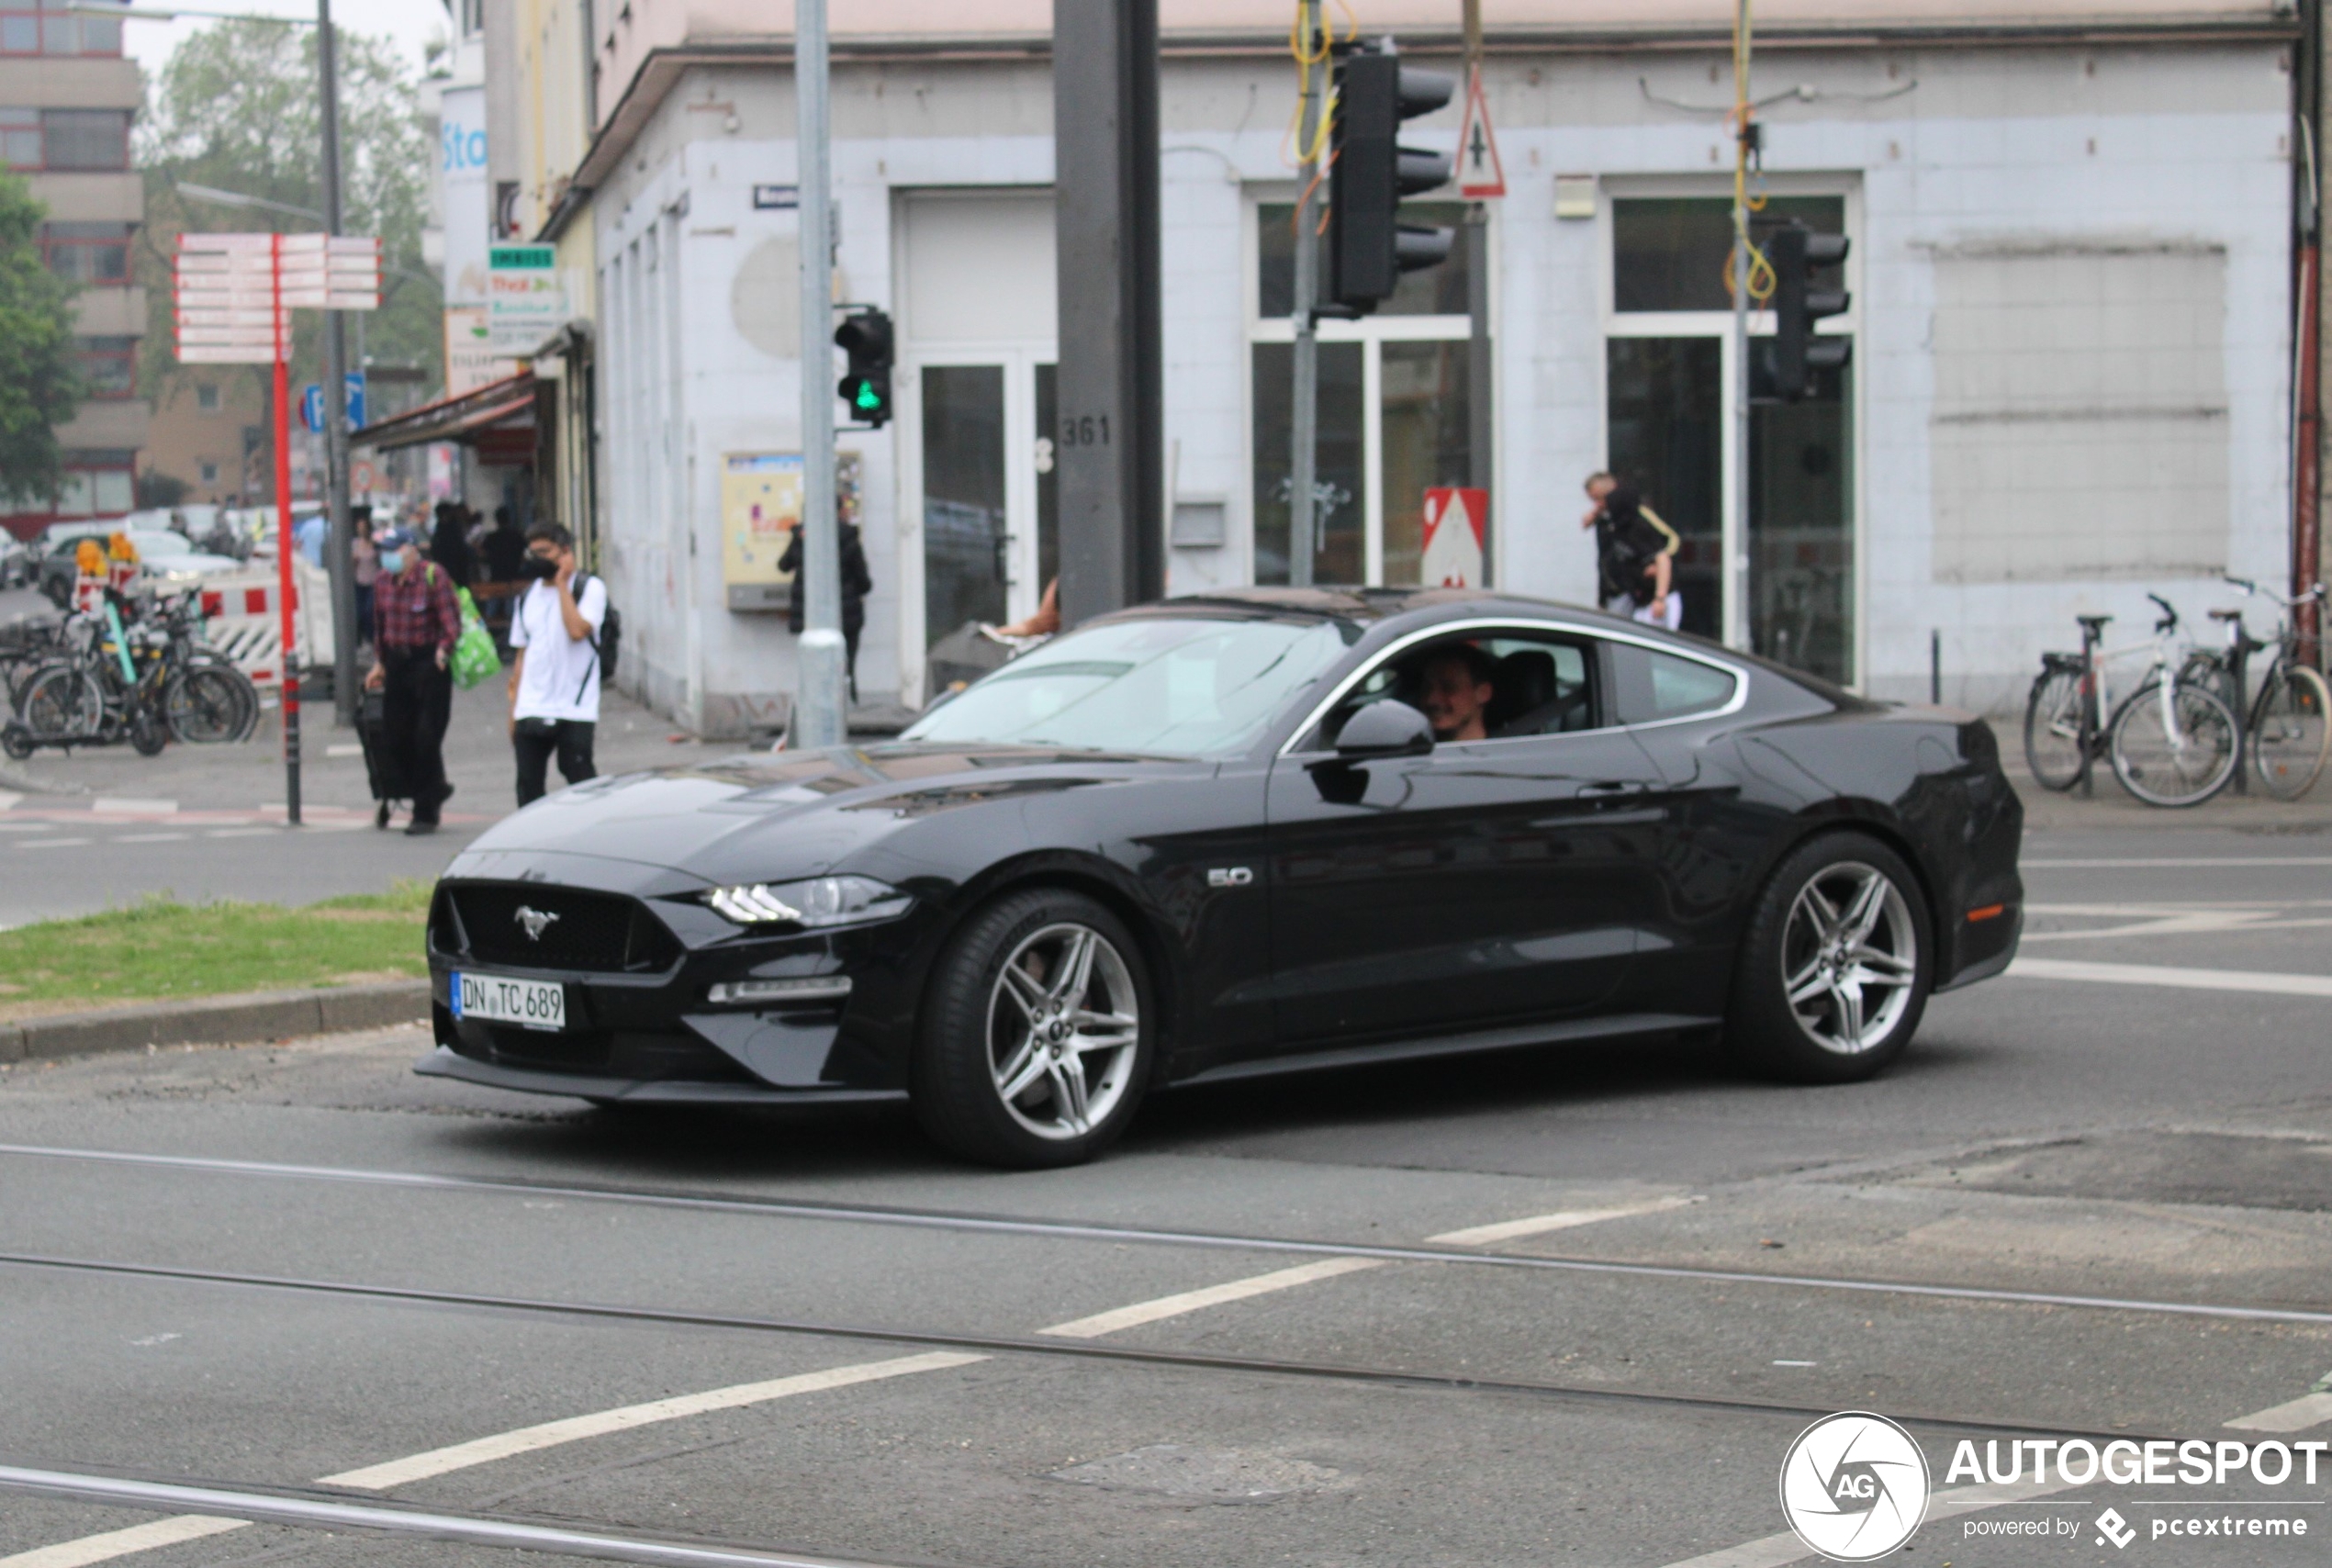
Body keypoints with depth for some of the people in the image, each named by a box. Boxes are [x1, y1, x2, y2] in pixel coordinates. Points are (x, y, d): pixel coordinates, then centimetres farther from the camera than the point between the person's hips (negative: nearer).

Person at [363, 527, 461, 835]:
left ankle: (425, 812, 6)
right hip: (397, 664, 6)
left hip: (428, 663, -6)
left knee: (427, 738, -4)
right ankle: (434, 789, 28)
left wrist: (444, 648, -30)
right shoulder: (382, 581, 7)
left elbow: (451, 619, -14)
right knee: (394, 737, 5)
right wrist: (379, 663, 18)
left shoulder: (434, 575, -11)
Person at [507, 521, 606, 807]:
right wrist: (514, 709, 13)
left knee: (580, 778, -4)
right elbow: (521, 655, 17)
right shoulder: (529, 596, 15)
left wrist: (562, 582, -12)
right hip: (531, 711, 5)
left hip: (574, 711, -5)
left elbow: (578, 630, -21)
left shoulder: (590, 588, -2)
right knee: (528, 784, 2)